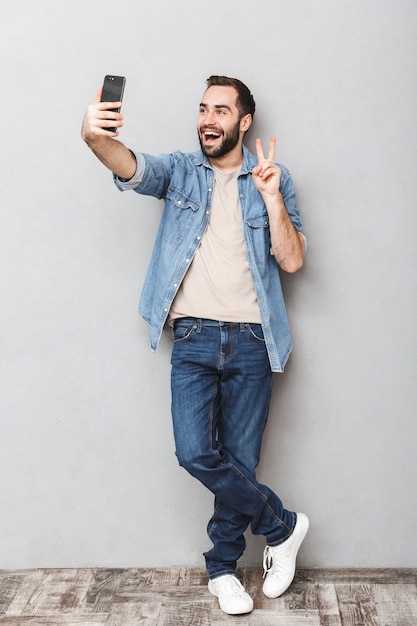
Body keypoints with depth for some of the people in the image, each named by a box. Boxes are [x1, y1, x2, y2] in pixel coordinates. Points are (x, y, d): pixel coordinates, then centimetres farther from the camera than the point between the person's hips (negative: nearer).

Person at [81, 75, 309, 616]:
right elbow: (133, 168, -14)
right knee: (196, 453, -12)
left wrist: (271, 197, -12)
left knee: (239, 460, 6)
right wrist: (96, 138, -36)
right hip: (194, 337, 0)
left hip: (252, 341, 0)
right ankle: (281, 525, 12)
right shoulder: (180, 170, 8)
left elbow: (292, 260, 0)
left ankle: (223, 567, 26)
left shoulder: (273, 180, 8)